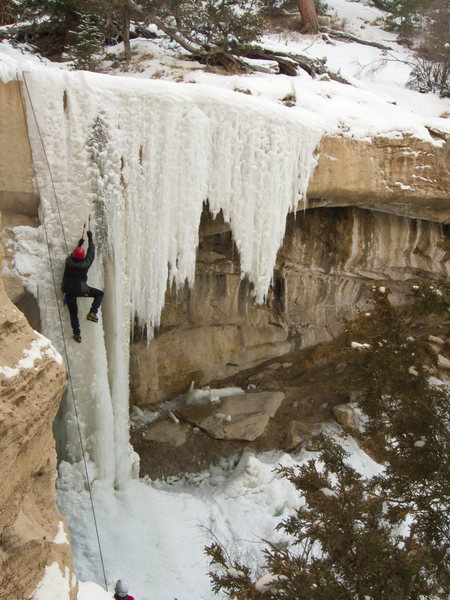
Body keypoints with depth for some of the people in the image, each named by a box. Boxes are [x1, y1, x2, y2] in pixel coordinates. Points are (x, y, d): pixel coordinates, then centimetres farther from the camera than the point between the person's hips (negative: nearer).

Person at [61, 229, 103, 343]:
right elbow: (91, 252, 5)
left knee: (73, 313, 15)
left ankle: (77, 334, 18)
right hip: (81, 289, -3)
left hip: (69, 291, 3)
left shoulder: (68, 261, -8)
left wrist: (79, 244, 28)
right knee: (100, 294, 16)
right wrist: (90, 238, 16)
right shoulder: (86, 263, -12)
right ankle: (92, 313, 4)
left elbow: (72, 256, 17)